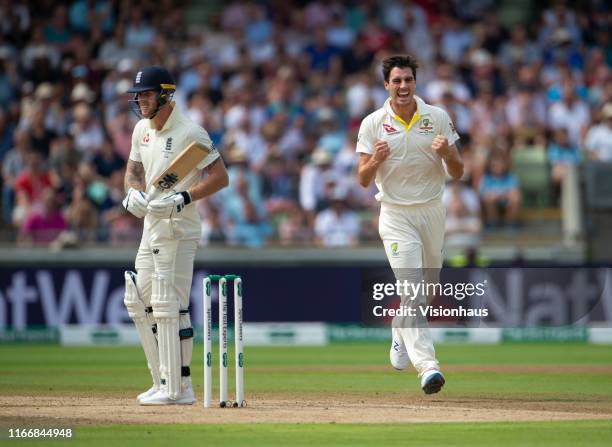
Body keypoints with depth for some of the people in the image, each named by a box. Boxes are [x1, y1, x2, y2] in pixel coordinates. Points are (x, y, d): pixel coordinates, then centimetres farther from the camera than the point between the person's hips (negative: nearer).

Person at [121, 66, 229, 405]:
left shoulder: (189, 133, -14)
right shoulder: (142, 129, 11)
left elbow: (220, 177, -16)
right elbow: (134, 170, 22)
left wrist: (182, 199, -26)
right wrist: (133, 193, 0)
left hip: (179, 229, -9)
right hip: (152, 225, 9)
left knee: (170, 306, -12)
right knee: (138, 301, 10)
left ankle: (177, 388, -10)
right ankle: (164, 381, 17)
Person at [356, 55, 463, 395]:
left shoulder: (438, 118, 1)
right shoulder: (373, 124, -3)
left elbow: (458, 173, 3)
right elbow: (363, 180, -5)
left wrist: (446, 153, -19)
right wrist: (376, 160, -26)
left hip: (432, 212, 3)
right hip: (396, 216, -3)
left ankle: (401, 332, 46)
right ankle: (427, 366, -25)